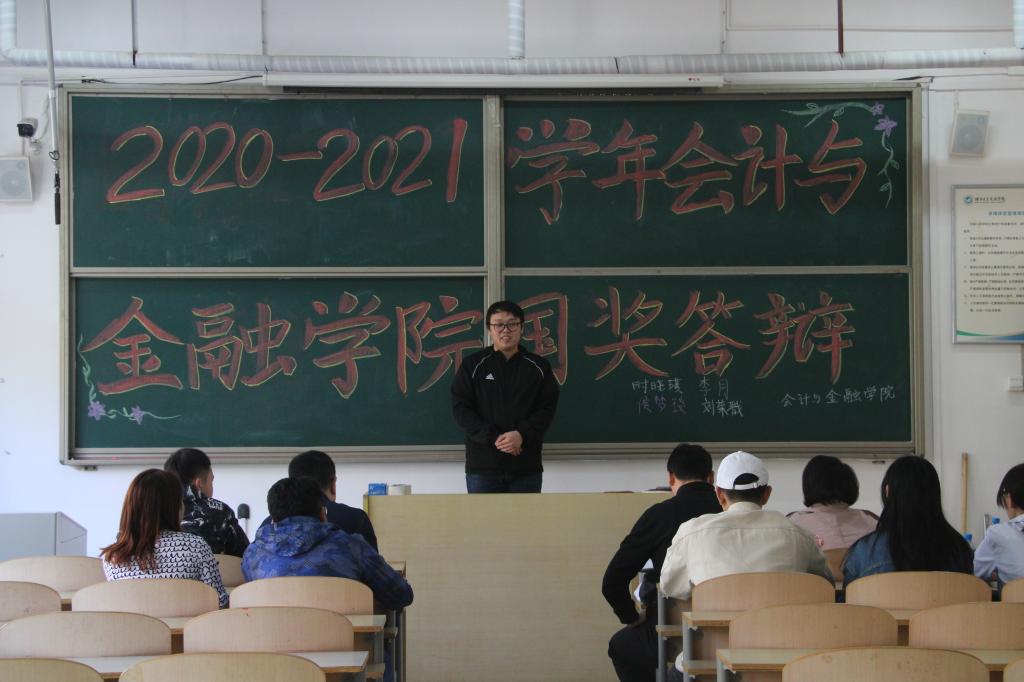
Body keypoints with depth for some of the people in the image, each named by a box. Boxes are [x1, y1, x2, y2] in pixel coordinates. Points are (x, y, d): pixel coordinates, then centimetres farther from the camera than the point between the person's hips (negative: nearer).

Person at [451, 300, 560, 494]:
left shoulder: (539, 367, 8)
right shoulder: (472, 365, 4)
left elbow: (547, 408, 2)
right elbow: (461, 408, -1)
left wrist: (522, 435, -15)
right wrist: (493, 438, -13)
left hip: (526, 465, 1)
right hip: (483, 465, -1)